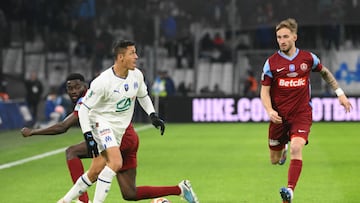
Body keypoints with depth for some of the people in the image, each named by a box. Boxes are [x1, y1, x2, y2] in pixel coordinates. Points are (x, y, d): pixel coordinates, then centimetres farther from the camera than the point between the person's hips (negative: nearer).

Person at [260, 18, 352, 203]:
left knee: (296, 148, -27)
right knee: (275, 160, 10)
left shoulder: (308, 58, 1)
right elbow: (264, 90, 0)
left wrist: (340, 93, 18)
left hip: (302, 113, -1)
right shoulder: (271, 62, -3)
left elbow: (325, 72, 21)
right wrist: (269, 110, -18)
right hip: (279, 116, 1)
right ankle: (283, 148, 48)